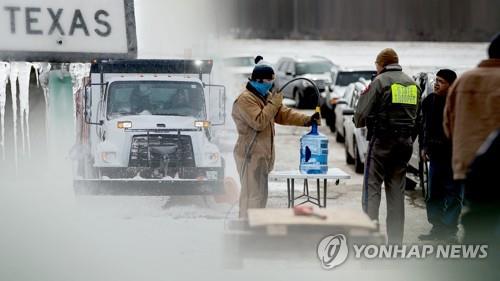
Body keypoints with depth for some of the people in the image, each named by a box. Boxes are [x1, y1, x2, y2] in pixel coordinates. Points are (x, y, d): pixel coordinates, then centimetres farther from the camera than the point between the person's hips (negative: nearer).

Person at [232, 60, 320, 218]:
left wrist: (307, 120, 1)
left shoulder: (266, 96, 17)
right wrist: (273, 103, -18)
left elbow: (284, 114, 14)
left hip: (262, 155, 10)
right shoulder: (245, 99, -15)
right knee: (252, 196, -13)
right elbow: (259, 122, -25)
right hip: (251, 156, -10)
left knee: (260, 195, 13)